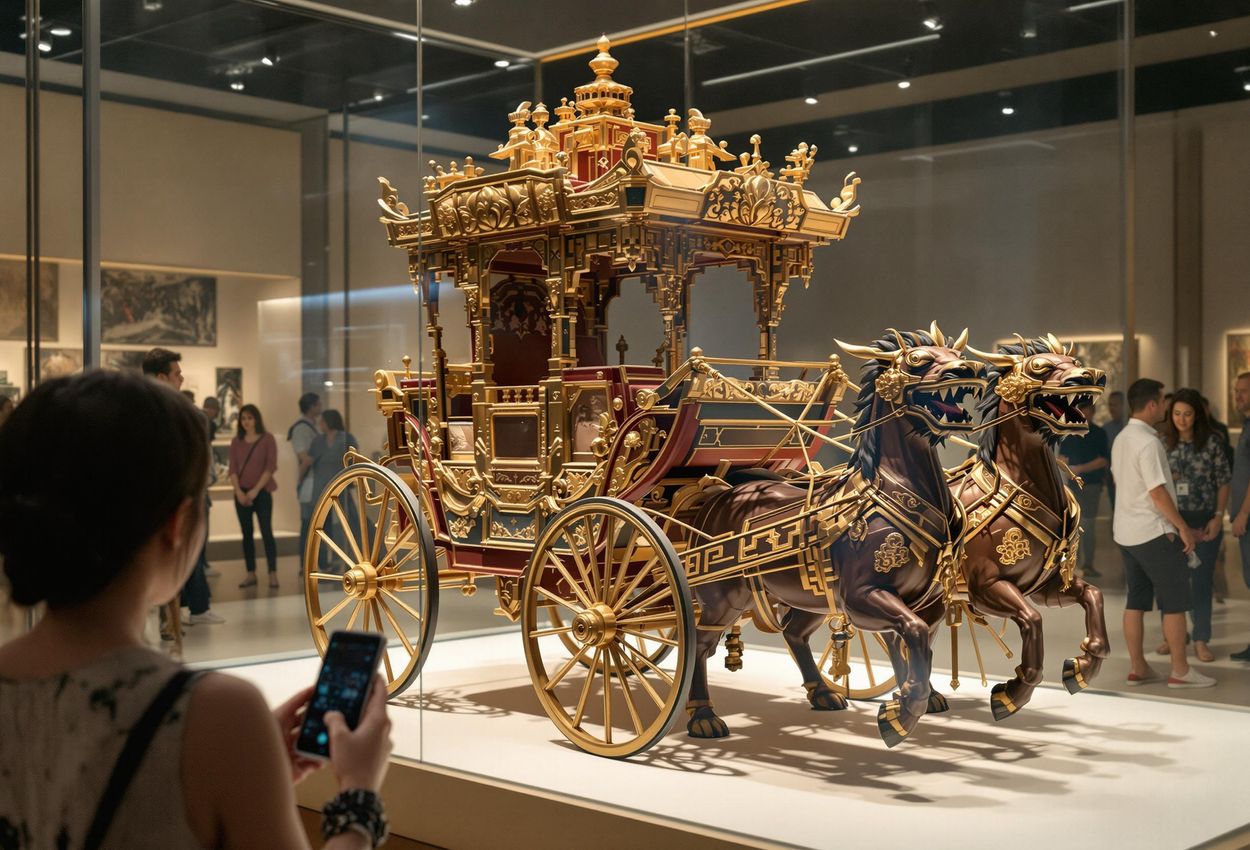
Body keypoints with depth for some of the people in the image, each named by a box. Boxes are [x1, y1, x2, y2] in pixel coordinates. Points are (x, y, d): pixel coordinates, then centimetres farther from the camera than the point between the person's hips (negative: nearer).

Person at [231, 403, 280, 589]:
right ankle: (251, 574, 8)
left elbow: (271, 467, -7)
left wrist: (255, 490, -13)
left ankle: (273, 574, -7)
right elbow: (233, 468, 5)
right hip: (241, 493, 4)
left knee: (266, 532, -8)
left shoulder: (267, 439, -1)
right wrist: (239, 491, -9)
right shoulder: (236, 441, 9)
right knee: (247, 533, 5)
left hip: (262, 492, -4)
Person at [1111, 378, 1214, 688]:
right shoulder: (1148, 442, -19)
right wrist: (1183, 527, -13)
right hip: (1154, 532, -9)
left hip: (1126, 531, 9)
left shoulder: (1121, 439, 9)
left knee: (1136, 600, 10)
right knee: (1175, 601, 0)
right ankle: (1180, 671, 4)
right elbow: (1157, 492, -21)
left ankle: (1138, 669, 14)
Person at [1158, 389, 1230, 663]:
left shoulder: (1211, 442, -4)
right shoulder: (1163, 442, -1)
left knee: (1201, 580, 4)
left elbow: (1223, 481, -1)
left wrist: (1218, 517, -7)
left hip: (1205, 521, -1)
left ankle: (1201, 641, 11)